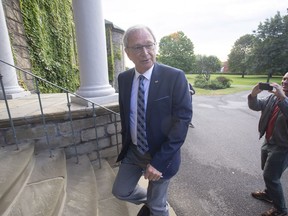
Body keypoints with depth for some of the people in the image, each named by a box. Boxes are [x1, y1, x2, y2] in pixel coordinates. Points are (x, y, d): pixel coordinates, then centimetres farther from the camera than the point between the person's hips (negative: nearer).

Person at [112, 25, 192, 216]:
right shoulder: (123, 78, -3)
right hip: (133, 151, 5)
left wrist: (159, 161, -21)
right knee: (121, 192, 21)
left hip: (161, 155, -4)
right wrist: (126, 142, 11)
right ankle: (148, 200, 50)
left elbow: (182, 120, -20)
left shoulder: (175, 77, -19)